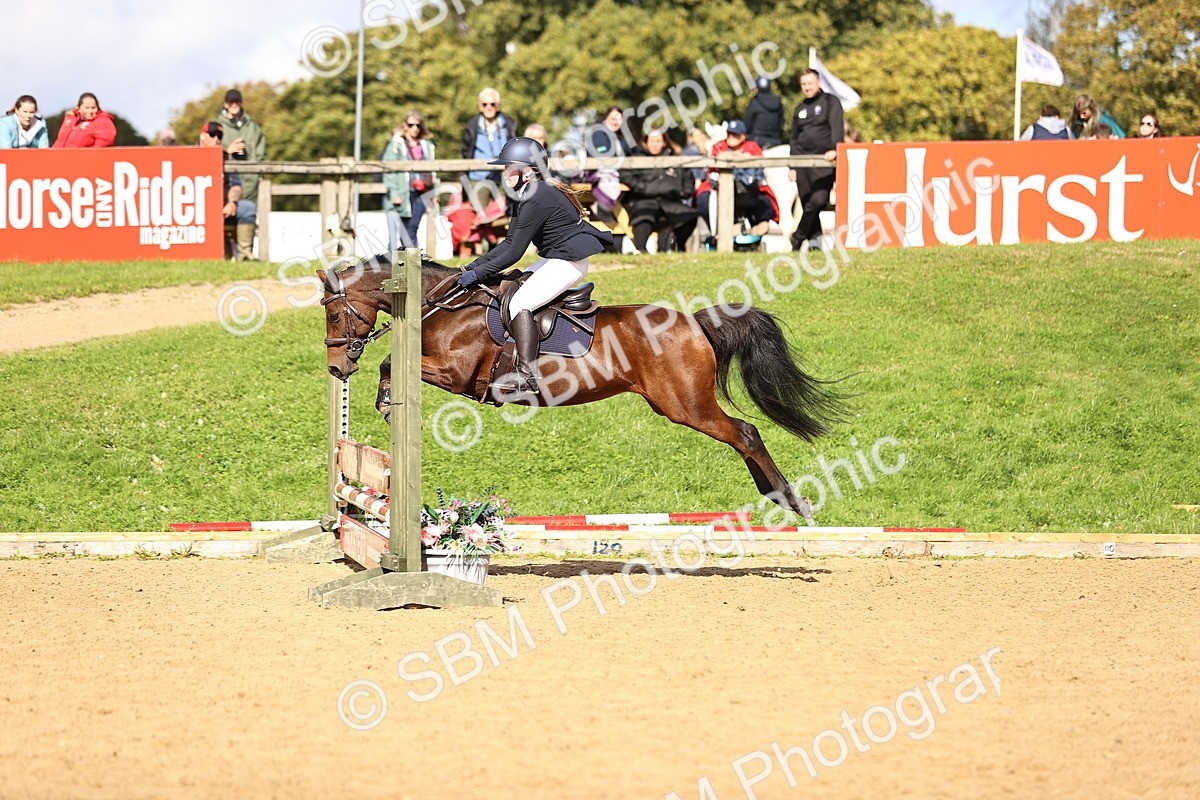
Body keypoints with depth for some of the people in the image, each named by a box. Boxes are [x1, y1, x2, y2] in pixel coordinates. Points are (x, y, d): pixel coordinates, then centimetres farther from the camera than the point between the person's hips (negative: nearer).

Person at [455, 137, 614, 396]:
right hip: (554, 258, 11)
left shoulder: (536, 200, -24)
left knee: (520, 304, -21)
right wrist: (475, 265, 6)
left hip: (569, 262, -11)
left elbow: (514, 253, -23)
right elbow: (509, 242, 14)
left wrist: (478, 274, -17)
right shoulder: (522, 196, 9)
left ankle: (527, 376, -25)